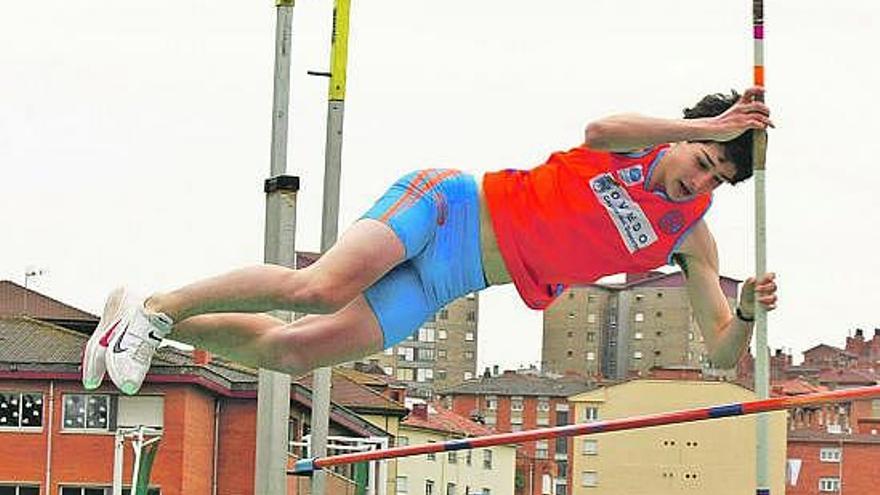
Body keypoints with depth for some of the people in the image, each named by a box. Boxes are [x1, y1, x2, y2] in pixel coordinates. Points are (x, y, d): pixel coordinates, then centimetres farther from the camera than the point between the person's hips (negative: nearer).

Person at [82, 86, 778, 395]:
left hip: (446, 285, 4)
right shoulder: (635, 142, -4)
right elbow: (598, 128, -29)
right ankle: (158, 306, -12)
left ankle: (152, 328, 7)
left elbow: (724, 352, 3)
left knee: (291, 351, -9)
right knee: (320, 286, -31)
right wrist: (706, 126, -31)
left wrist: (749, 310, -19)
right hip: (451, 209, -4)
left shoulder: (690, 239, 6)